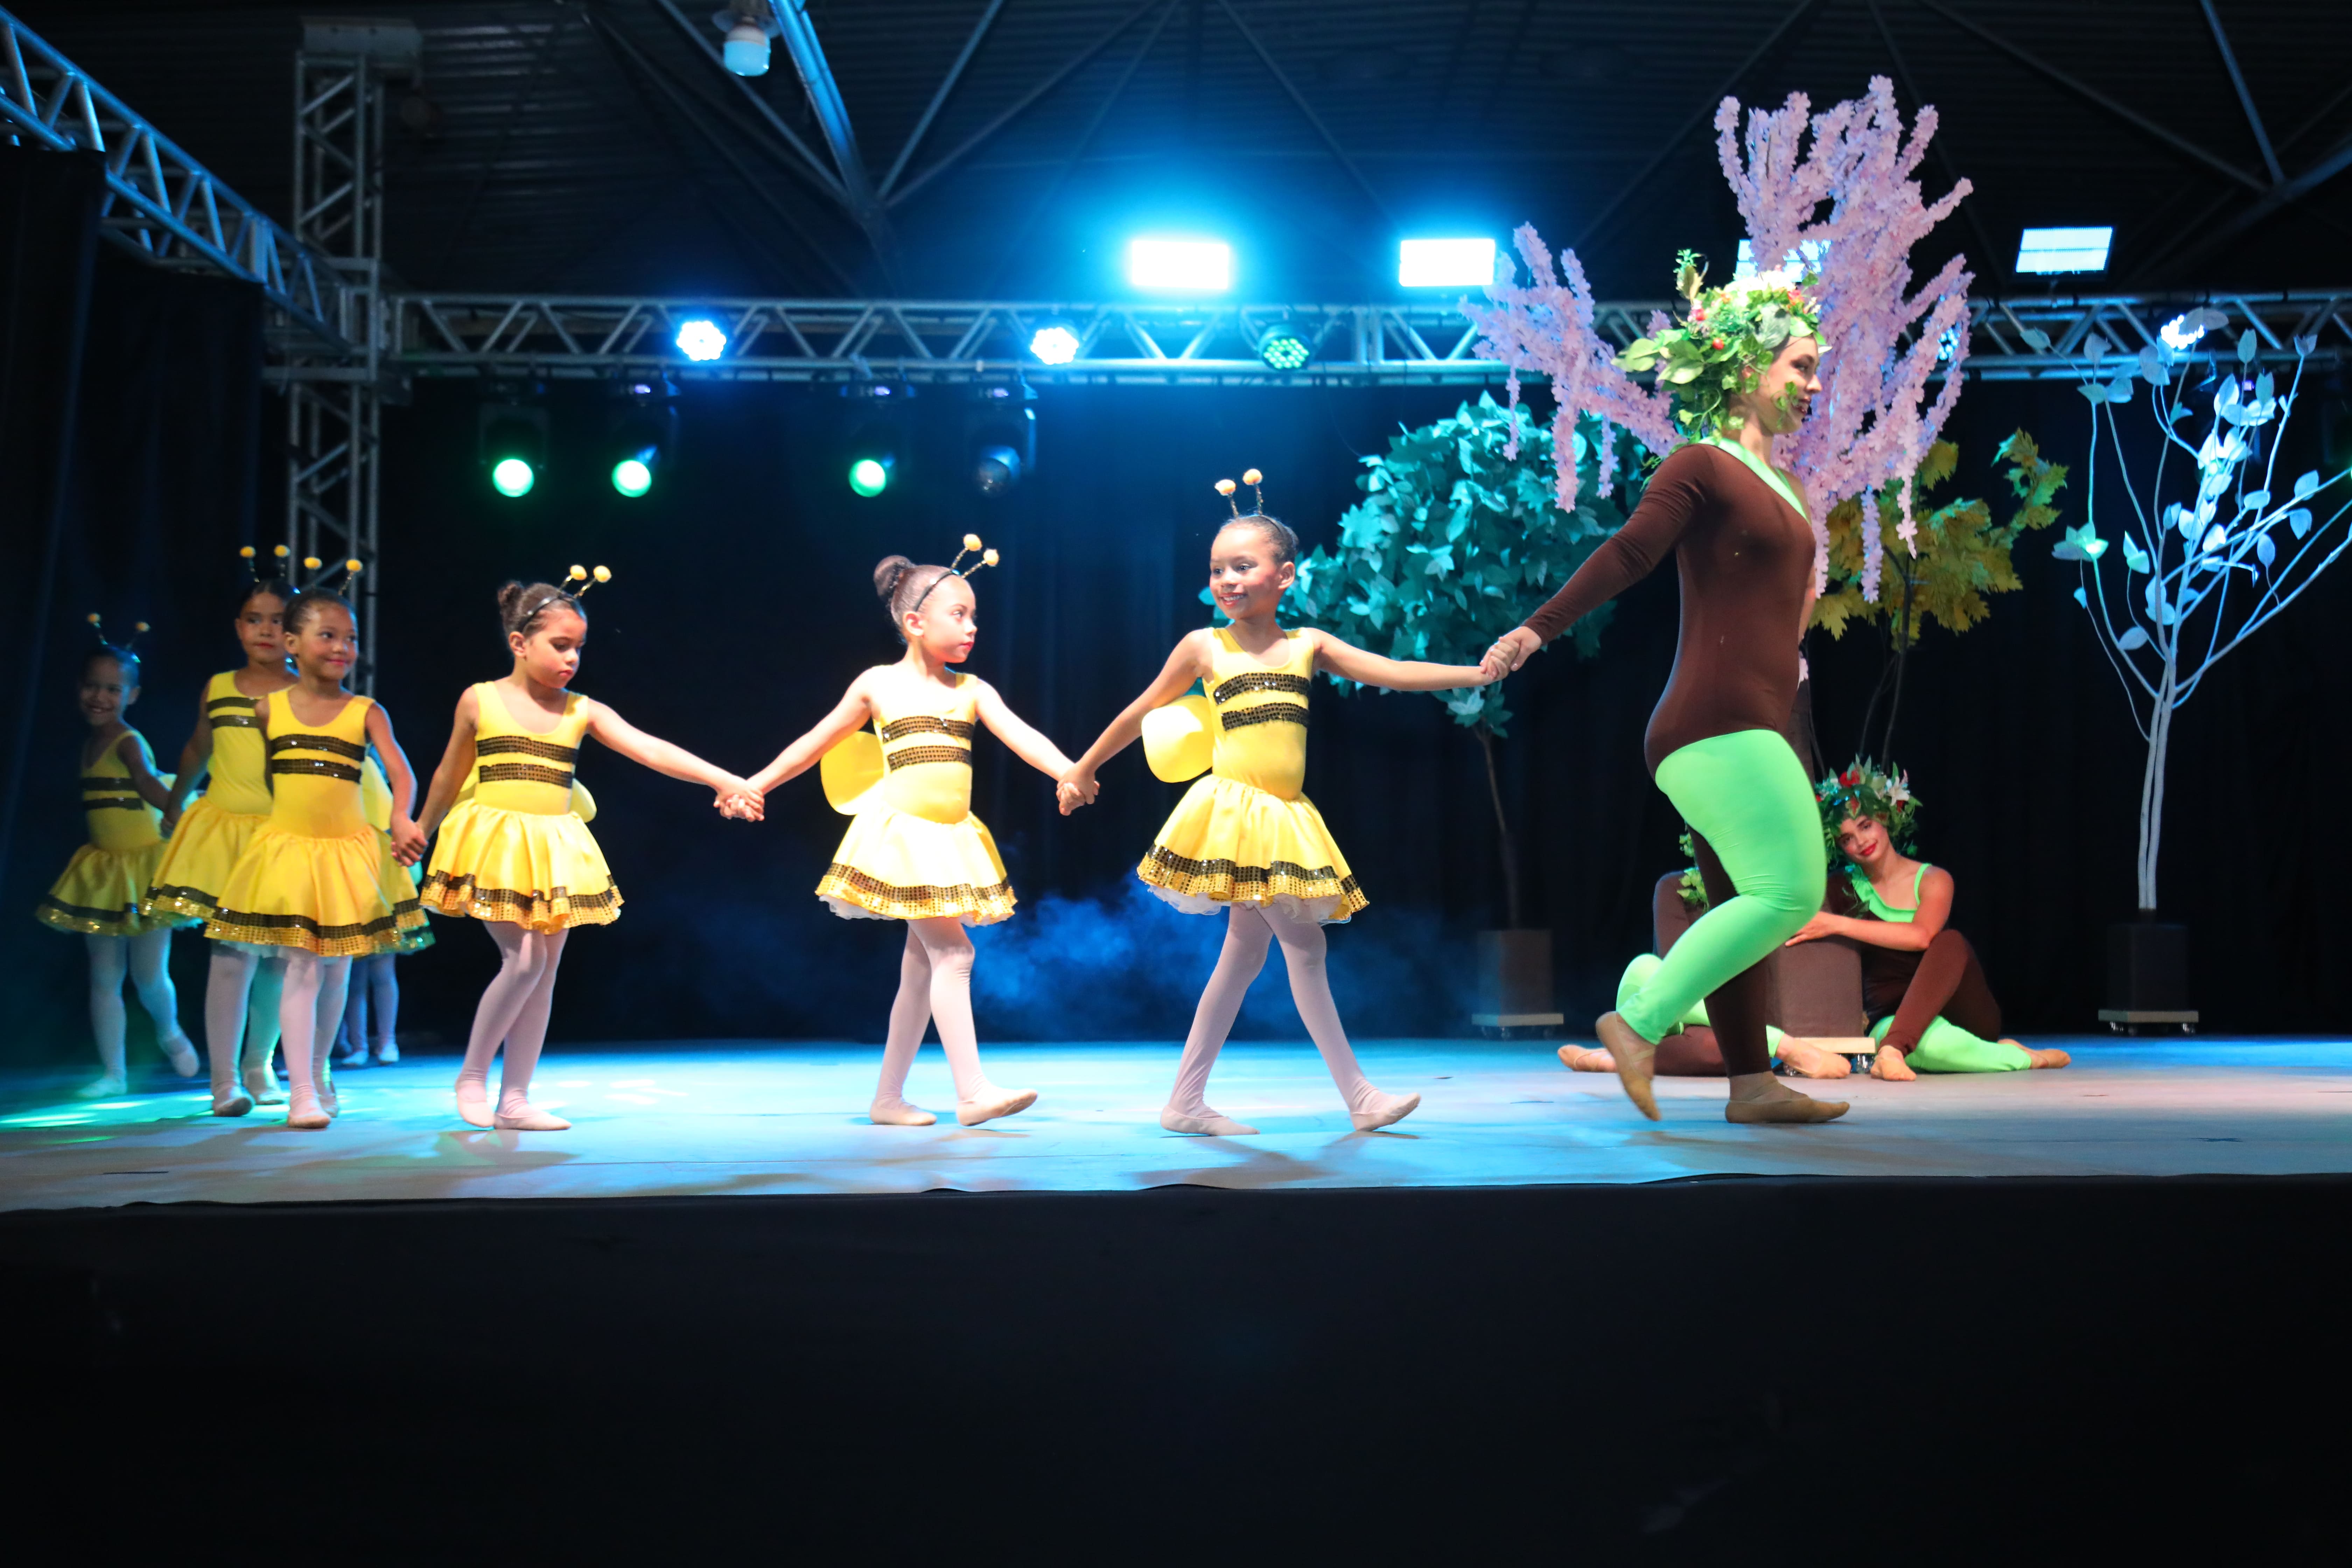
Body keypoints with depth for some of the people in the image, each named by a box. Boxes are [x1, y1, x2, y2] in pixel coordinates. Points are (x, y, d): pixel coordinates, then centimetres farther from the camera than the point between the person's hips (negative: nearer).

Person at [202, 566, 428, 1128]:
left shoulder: (366, 712, -1)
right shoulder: (267, 709, 1)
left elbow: (399, 771, -14)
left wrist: (402, 820, -30)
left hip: (348, 849, 1)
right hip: (287, 847, -1)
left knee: (336, 969, 12)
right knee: (301, 966, -9)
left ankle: (320, 1074, 31)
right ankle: (301, 1093, -7)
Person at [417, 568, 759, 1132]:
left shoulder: (582, 712, 4)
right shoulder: (480, 700, -1)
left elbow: (651, 750, -7)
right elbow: (449, 777, 11)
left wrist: (724, 780, -20)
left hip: (554, 851, 4)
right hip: (496, 846, -4)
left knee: (545, 971, 4)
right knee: (523, 959, -14)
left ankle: (515, 1099, 12)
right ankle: (472, 1076, 5)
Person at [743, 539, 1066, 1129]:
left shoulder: (971, 690, 9)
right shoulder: (879, 684, 0)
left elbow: (1022, 736, -5)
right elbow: (815, 745, 9)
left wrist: (1069, 773, -23)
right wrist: (752, 786, 9)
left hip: (951, 838, 5)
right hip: (902, 832, -5)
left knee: (921, 966, 8)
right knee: (952, 951, -15)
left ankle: (889, 1097, 17)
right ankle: (972, 1092, -14)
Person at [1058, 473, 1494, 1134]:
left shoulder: (1309, 645, 7)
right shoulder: (1205, 647, 0)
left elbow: (1393, 674, 0)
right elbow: (1141, 713, 10)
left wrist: (1478, 673, -11)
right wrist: (1083, 769, 16)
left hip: (1282, 820, 5)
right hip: (1233, 813, -5)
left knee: (1246, 950, 8)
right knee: (1304, 944, -8)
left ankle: (1187, 1102, 16)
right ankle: (1359, 1097, -1)